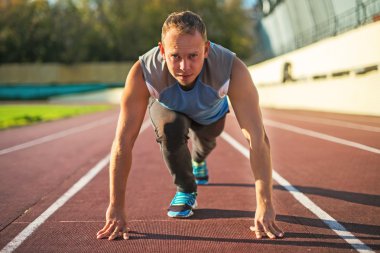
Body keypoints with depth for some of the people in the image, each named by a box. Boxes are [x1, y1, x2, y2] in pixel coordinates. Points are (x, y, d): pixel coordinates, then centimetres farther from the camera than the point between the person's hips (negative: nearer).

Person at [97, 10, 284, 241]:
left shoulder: (232, 69, -45)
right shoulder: (143, 73, -44)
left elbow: (257, 138, -47)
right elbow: (123, 140, -41)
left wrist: (265, 206, -52)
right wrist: (116, 209, -42)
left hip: (210, 112, 1)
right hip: (166, 107, -1)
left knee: (205, 142, 27)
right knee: (172, 130, -32)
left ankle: (198, 160, 67)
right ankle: (185, 190, -3)